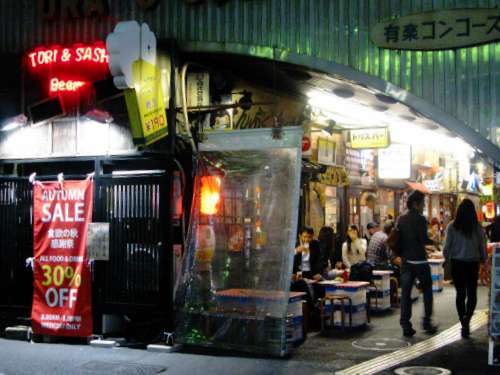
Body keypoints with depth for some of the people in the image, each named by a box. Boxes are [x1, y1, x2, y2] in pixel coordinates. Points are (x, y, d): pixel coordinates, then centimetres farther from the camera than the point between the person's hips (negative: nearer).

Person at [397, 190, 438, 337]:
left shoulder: (401, 220, 8)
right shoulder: (420, 219, -11)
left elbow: (398, 240, 11)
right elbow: (424, 239, -16)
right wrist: (434, 242, 1)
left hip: (406, 261, 5)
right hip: (419, 260, -5)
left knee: (405, 293, 5)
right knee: (427, 289, 11)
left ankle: (406, 326, 4)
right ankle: (427, 321, 11)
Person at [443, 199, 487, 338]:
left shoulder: (452, 226, -7)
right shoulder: (478, 227, -6)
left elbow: (447, 246, -4)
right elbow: (483, 246, -2)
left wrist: (447, 258, 15)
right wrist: (483, 260, 16)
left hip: (457, 263, 0)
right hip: (473, 263, 0)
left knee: (460, 294, 10)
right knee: (472, 293, 10)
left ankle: (464, 324, 11)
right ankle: (467, 318, -13)